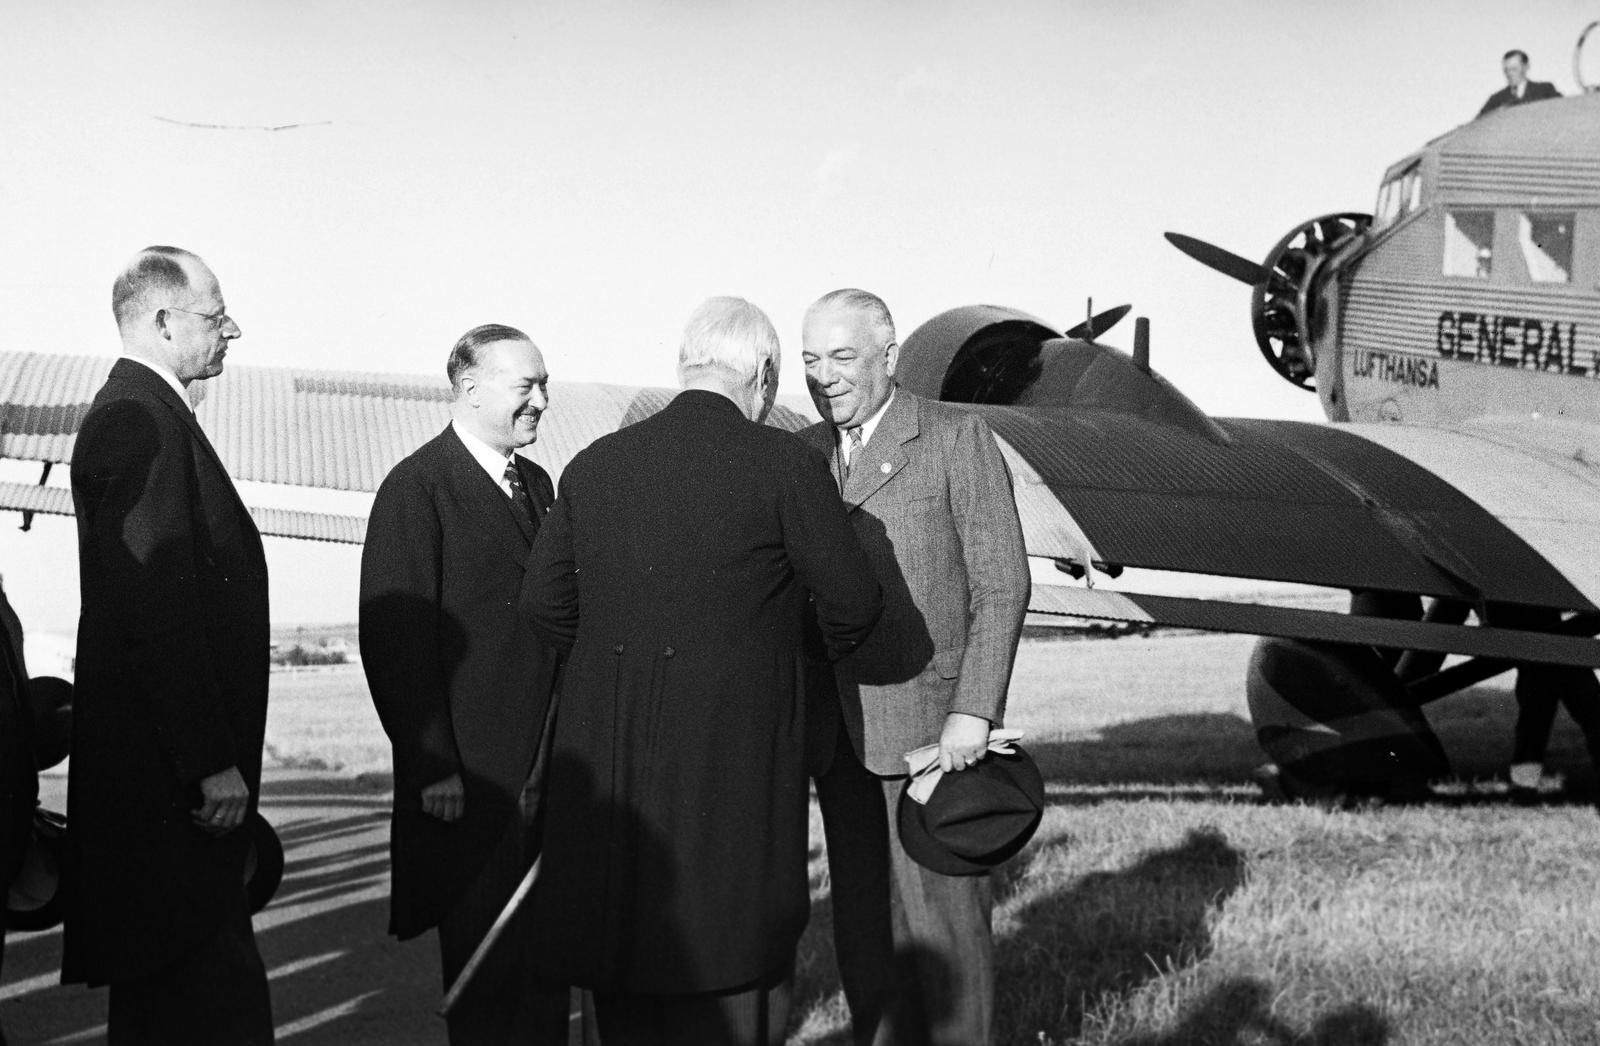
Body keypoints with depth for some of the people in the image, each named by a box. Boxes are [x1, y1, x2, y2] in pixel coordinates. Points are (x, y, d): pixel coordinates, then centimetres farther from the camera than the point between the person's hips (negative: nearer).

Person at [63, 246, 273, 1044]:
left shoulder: (144, 413, 18)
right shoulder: (138, 420, -14)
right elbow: (156, 609, -21)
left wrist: (219, 755, 19)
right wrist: (213, 764, -20)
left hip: (168, 772, 11)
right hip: (165, 778, -11)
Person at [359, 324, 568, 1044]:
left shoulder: (537, 485, 15)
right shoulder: (416, 488, -10)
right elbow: (394, 640, -13)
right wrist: (432, 766, -16)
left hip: (547, 770, 7)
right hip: (470, 778, -7)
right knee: (484, 956, 1)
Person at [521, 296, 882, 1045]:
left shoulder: (594, 465, 5)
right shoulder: (784, 464, -8)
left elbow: (544, 603, 10)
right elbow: (852, 605, -4)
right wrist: (824, 646, 19)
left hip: (608, 762, 5)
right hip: (733, 760, -4)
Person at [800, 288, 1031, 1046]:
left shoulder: (958, 439, -3)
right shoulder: (804, 455, 13)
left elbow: (1001, 583, -7)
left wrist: (974, 712, -15)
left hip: (930, 715, -5)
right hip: (836, 726, 5)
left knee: (941, 905, -3)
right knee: (862, 910, 8)